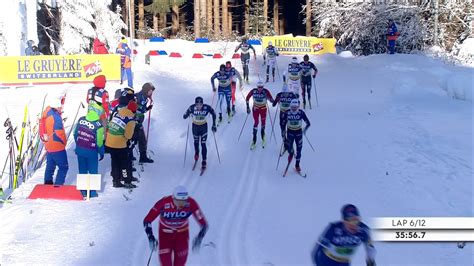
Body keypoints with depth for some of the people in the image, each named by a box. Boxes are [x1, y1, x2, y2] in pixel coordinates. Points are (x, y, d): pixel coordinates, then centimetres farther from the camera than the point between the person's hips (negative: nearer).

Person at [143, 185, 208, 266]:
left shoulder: (191, 203, -28)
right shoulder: (163, 203, -31)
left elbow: (203, 223, -23)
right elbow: (147, 220, -22)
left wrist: (199, 238, -40)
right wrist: (150, 237, -36)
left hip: (182, 233, 1)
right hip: (165, 234, -1)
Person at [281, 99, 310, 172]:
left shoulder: (301, 113, -18)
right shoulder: (287, 113, -15)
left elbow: (308, 123, -15)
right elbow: (283, 123, -3)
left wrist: (305, 129, -28)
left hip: (299, 132, 0)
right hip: (290, 132, 0)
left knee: (299, 149, 4)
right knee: (289, 147, -3)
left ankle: (297, 165, 24)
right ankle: (291, 153, 36)